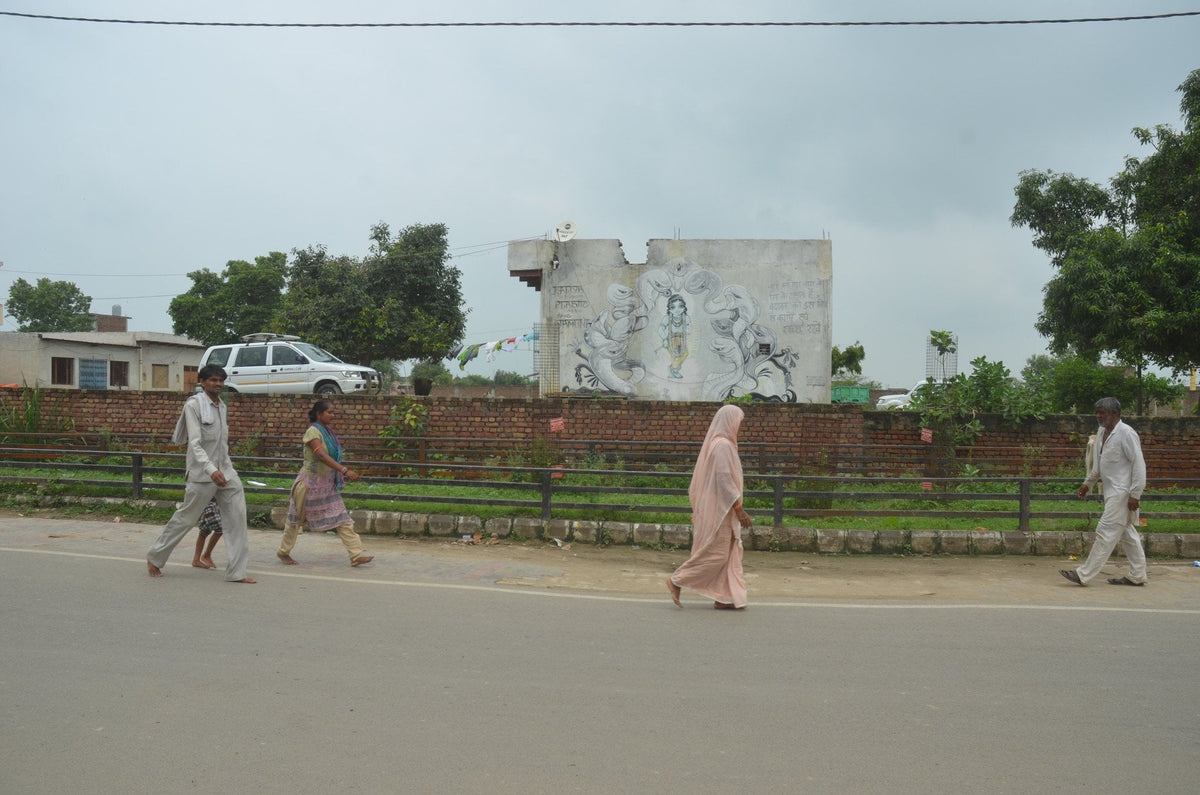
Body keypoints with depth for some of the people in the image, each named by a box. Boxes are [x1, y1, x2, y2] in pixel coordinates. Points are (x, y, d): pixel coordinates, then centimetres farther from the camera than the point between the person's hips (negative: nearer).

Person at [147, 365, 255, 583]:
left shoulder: (222, 407, 14)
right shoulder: (193, 405, -9)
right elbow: (195, 443, -18)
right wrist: (211, 470, -30)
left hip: (226, 470, 6)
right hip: (203, 473, -6)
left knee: (237, 517, -3)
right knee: (186, 518, 4)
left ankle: (236, 571, -1)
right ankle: (154, 558, 26)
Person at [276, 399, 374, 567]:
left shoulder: (328, 431, 6)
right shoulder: (313, 431, -18)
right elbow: (322, 456, -33)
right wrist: (345, 470, -41)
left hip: (327, 484, 7)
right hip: (310, 482, -7)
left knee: (342, 519, -2)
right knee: (295, 519, 11)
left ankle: (356, 556, -5)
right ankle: (283, 552, 30)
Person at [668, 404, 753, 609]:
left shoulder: (716, 443, 14)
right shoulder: (723, 445, -17)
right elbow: (724, 479, -22)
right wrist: (739, 508, -19)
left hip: (717, 507, 10)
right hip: (719, 508, -10)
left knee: (729, 553, 10)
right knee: (715, 553, -4)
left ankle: (725, 597, 12)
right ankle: (677, 580, 3)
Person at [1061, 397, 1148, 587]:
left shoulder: (1126, 433, -15)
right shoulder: (1102, 433, 11)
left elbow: (1139, 464, -17)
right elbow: (1097, 464, 23)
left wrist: (1135, 494, -19)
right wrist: (1088, 484, 23)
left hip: (1122, 492, -9)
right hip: (1112, 492, 9)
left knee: (1106, 532, -8)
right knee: (1127, 534, 15)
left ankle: (1084, 574, -8)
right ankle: (1137, 575, 23)